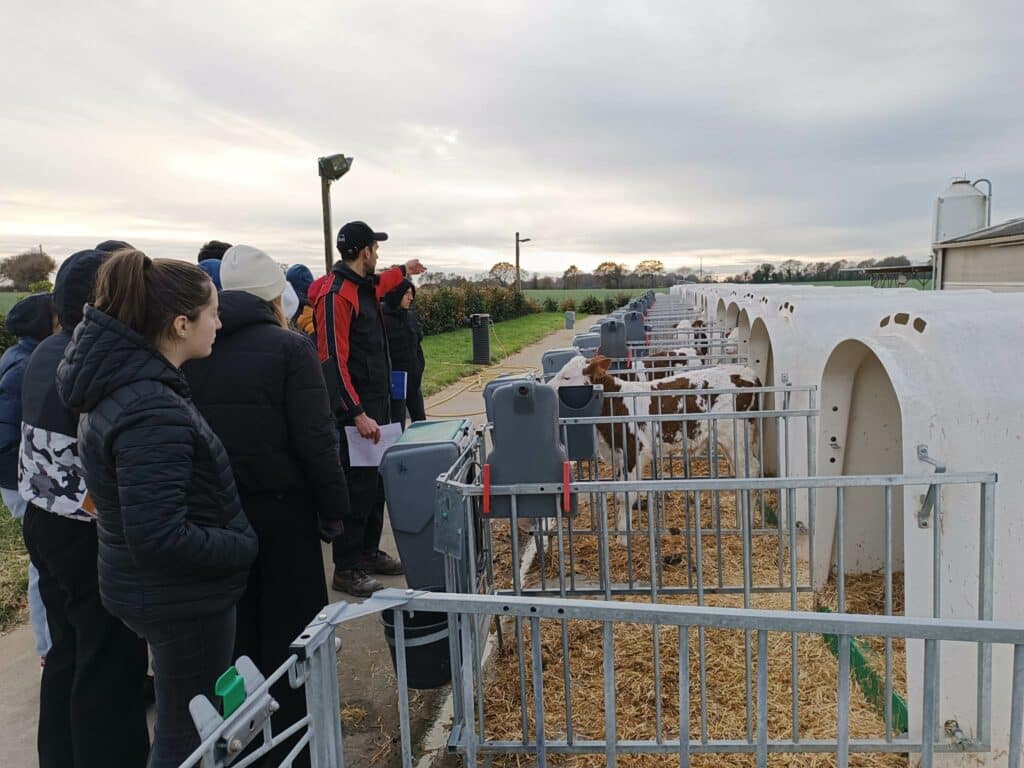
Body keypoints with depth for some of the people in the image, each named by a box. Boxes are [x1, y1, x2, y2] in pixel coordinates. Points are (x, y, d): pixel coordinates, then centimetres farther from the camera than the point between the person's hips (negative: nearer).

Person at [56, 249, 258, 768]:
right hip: (182, 596, -9)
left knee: (182, 724, 26)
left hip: (146, 586, 9)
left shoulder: (118, 384, 2)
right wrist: (244, 549, -16)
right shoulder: (153, 412, -29)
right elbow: (159, 537, -30)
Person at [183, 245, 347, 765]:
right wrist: (334, 508, -6)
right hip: (281, 507, -4)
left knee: (234, 630, 18)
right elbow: (316, 441, -16)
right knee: (288, 629, 10)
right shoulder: (288, 348, -12)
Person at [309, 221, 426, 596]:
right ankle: (346, 569, 7)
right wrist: (358, 414, -26)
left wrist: (403, 270, 56)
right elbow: (333, 361, -22)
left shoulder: (364, 286, 12)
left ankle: (369, 552, 28)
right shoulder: (336, 294, -17)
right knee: (357, 487, -4)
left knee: (376, 482, 15)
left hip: (377, 401, 10)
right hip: (355, 409, -10)